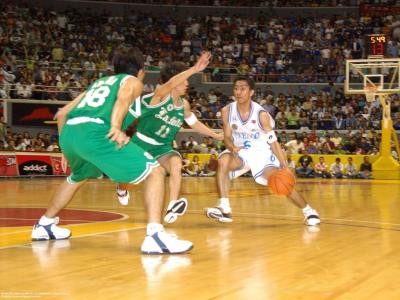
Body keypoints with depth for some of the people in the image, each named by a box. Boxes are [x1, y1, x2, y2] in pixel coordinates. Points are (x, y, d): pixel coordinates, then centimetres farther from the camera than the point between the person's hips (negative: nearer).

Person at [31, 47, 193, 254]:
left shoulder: (98, 82, 36)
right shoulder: (133, 82, 18)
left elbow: (62, 114, 36)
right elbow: (123, 98, -8)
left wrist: (68, 149, 43)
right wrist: (116, 127, -23)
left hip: (69, 133, 8)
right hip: (94, 133, -7)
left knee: (77, 178, 38)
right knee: (155, 172, -3)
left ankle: (44, 226, 46)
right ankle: (155, 236, -19)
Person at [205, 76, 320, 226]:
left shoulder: (261, 114, -20)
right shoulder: (227, 111, -12)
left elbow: (273, 142, -15)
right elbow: (227, 137, -3)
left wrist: (285, 166, -22)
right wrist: (232, 148, -28)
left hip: (262, 152, -2)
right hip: (240, 151, 3)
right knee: (223, 162, -28)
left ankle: (308, 210, 1)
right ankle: (224, 208, -25)